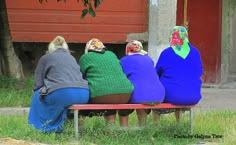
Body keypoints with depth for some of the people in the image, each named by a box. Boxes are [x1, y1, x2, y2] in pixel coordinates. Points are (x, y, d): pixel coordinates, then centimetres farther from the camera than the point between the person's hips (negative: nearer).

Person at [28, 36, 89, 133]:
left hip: (62, 94, -6)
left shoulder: (45, 58, 16)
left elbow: (38, 85, 11)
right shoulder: (72, 58, 30)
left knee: (37, 95, 22)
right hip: (83, 96, 6)